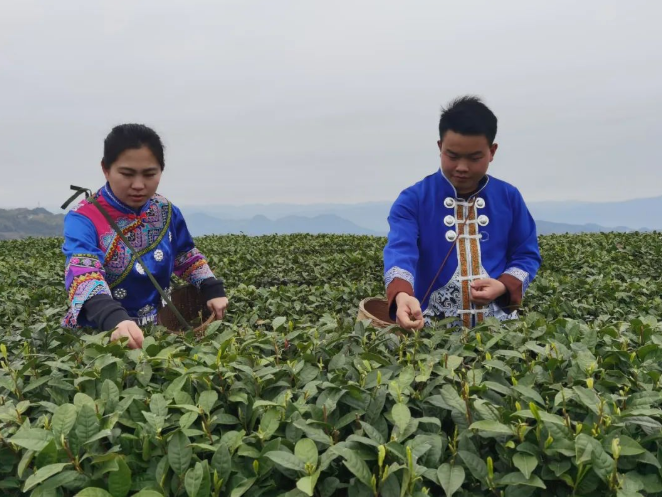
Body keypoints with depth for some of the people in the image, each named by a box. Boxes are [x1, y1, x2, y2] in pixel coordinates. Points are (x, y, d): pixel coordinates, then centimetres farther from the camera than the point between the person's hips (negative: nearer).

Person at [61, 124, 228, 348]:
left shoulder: (166, 212, 2)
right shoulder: (83, 218, -14)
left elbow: (188, 258, 16)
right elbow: (82, 272, -30)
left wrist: (212, 289, 0)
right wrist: (113, 318, -46)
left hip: (155, 329, 4)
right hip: (100, 332, -3)